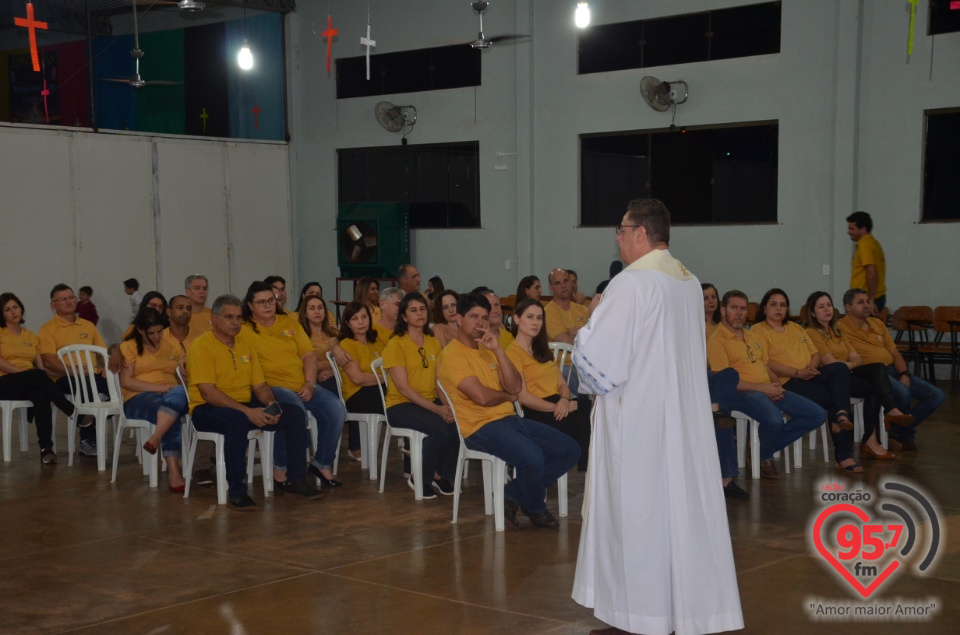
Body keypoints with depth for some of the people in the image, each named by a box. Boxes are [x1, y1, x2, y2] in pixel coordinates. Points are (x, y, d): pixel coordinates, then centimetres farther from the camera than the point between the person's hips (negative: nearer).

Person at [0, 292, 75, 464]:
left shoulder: (31, 336, 20)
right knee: (38, 375, -36)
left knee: (41, 396, -36)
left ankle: (46, 447, -42)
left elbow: (40, 365, 12)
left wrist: (42, 372, -11)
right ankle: (74, 413, -35)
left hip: (31, 385, 4)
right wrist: (24, 372, -18)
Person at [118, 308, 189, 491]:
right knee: (172, 416, -38)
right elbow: (125, 381, -4)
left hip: (172, 395, 3)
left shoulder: (171, 346, 19)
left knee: (178, 393, -39)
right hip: (139, 399, -3)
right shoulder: (129, 347, 8)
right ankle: (173, 471, -46)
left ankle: (155, 438, -52)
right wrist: (159, 387, -15)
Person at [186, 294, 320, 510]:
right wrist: (248, 412, -27)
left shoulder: (246, 345, 12)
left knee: (294, 414, -10)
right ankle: (235, 491, -29)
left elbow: (260, 385, 12)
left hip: (245, 406, 7)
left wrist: (270, 404, -12)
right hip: (208, 410, -7)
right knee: (237, 420, -40)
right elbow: (209, 393, -20)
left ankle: (294, 480, 0)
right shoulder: (202, 346, -11)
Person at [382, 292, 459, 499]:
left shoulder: (433, 342, 11)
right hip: (401, 405, -5)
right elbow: (403, 387, -15)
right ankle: (420, 478, -8)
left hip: (430, 402, 5)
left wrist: (447, 404, -15)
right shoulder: (396, 344, -8)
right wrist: (436, 409, -22)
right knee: (441, 429, -31)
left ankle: (441, 474, -3)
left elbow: (439, 379, 6)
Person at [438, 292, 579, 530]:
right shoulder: (452, 354, -9)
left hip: (509, 419, 9)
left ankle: (512, 496, 5)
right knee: (532, 457, -32)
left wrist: (497, 349, -5)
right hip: (480, 427, -9)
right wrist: (508, 396, 2)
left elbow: (515, 387, 4)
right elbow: (481, 397, -18)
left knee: (569, 450, 1)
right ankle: (535, 509, 0)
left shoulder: (487, 349, 17)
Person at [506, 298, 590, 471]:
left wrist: (564, 400, -5)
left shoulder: (543, 350, 25)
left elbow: (562, 383, 18)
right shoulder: (513, 352, -2)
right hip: (537, 413, -7)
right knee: (586, 421, -29)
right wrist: (556, 407, -14)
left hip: (559, 406, 7)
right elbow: (523, 397, -10)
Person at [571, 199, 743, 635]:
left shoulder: (631, 284, -17)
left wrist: (582, 335, 1)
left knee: (635, 514, 2)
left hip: (637, 420, -8)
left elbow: (596, 354, -20)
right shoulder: (690, 283, 8)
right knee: (683, 507, 12)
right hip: (684, 416, 8)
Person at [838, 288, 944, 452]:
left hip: (893, 370, 8)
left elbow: (895, 354, 17)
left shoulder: (878, 324, 18)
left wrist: (904, 374, 0)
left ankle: (897, 432, 5)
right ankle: (906, 434, -2)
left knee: (937, 395, -2)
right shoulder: (841, 327, -3)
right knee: (903, 393, -35)